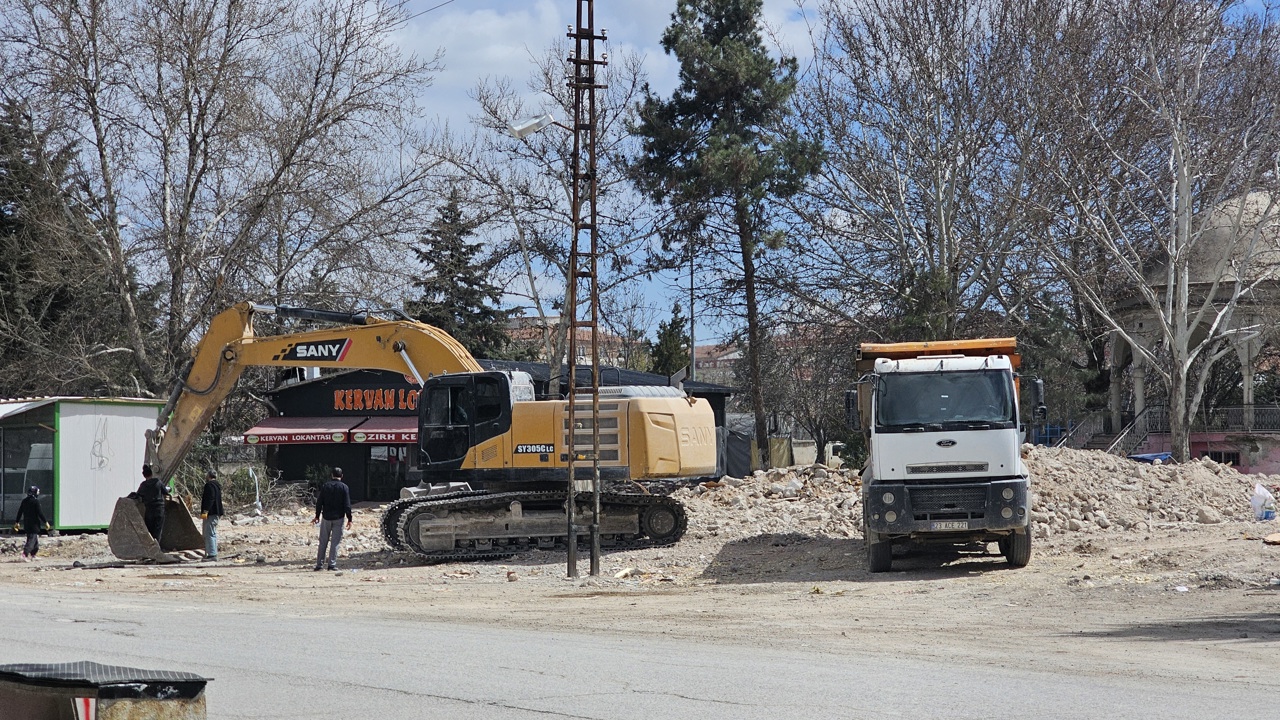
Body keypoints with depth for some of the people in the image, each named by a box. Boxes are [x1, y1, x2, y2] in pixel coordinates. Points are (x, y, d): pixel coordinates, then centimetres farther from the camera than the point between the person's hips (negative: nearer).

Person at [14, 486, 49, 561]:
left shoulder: (24, 501, 9)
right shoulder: (36, 501, -12)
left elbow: (20, 512, 13)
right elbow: (40, 513, -14)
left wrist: (17, 522, 20)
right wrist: (46, 522, -8)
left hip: (26, 524, 7)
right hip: (34, 524, -7)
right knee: (32, 539, -9)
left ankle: (32, 555, 22)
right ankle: (25, 554, -24)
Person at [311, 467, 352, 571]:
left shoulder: (325, 486, 3)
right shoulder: (344, 487, -4)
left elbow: (319, 503, 5)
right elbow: (347, 505, -7)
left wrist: (317, 516, 14)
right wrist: (349, 519, -3)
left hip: (326, 517, 2)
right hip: (338, 518, -2)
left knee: (323, 542, 9)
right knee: (335, 542, 1)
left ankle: (319, 563, 9)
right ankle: (332, 564, -2)